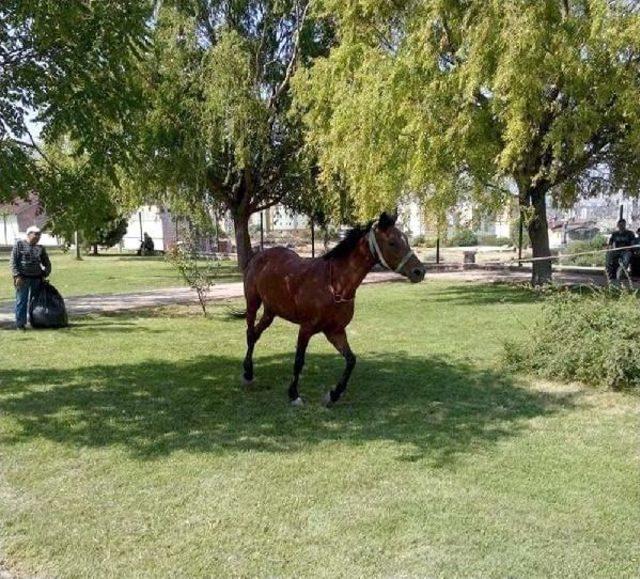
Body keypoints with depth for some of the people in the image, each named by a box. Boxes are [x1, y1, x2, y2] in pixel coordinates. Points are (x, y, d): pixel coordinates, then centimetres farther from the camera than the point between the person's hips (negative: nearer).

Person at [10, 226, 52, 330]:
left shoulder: (40, 248, 11)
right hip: (23, 278, -4)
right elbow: (13, 261, -4)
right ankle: (20, 324, 1)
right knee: (21, 301, -3)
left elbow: (47, 264, 20)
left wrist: (45, 274, 5)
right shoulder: (19, 244, 1)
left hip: (36, 279, 4)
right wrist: (17, 276, -13)